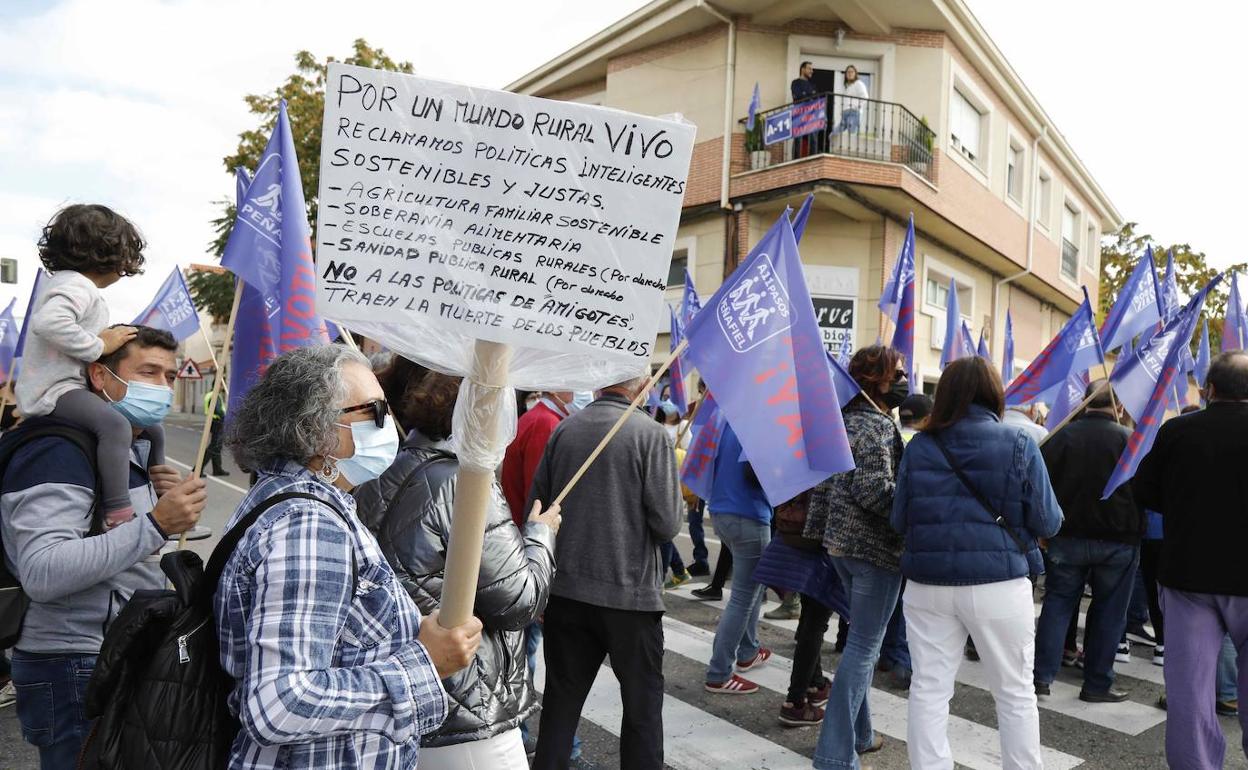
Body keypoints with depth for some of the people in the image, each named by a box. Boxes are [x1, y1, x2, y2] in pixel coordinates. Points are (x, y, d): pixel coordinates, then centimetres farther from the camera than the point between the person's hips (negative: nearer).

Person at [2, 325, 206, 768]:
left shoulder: (131, 448, 13)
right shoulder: (61, 453, -18)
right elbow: (41, 574, -29)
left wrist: (165, 501, 4)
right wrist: (155, 525, -35)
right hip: (76, 668, -9)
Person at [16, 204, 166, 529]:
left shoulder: (66, 284, 22)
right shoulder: (77, 286, -13)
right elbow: (48, 322, -34)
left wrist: (110, 338, 15)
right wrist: (99, 346, -25)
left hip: (75, 385, 11)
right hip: (55, 389, -11)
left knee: (153, 430, 14)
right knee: (115, 425, -39)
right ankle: (118, 515, -45)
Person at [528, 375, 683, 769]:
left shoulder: (563, 430, -1)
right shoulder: (651, 434, -13)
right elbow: (667, 524, -13)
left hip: (565, 589, 4)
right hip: (630, 591, -4)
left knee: (561, 701, 17)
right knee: (642, 705, 13)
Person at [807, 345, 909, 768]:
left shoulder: (845, 419, 11)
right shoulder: (878, 425, -16)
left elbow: (824, 479, 13)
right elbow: (875, 490, -23)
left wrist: (818, 528, 18)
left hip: (841, 541, 9)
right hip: (875, 547, -9)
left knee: (860, 639, 20)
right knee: (864, 646, -2)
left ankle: (857, 733, 31)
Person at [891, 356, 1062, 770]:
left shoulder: (920, 445, 1)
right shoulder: (1019, 443, -4)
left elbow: (899, 520, 5)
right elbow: (1047, 522, -1)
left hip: (928, 583, 2)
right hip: (999, 584, -1)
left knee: (929, 689, 11)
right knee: (1015, 693, 14)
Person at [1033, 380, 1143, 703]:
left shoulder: (1060, 435, -5)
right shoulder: (1129, 439, -11)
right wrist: (1133, 528, 13)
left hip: (1068, 536, 2)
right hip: (1118, 541, -2)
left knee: (1057, 603, 11)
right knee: (1108, 612, 9)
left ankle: (1042, 675, 10)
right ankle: (1097, 684, 16)